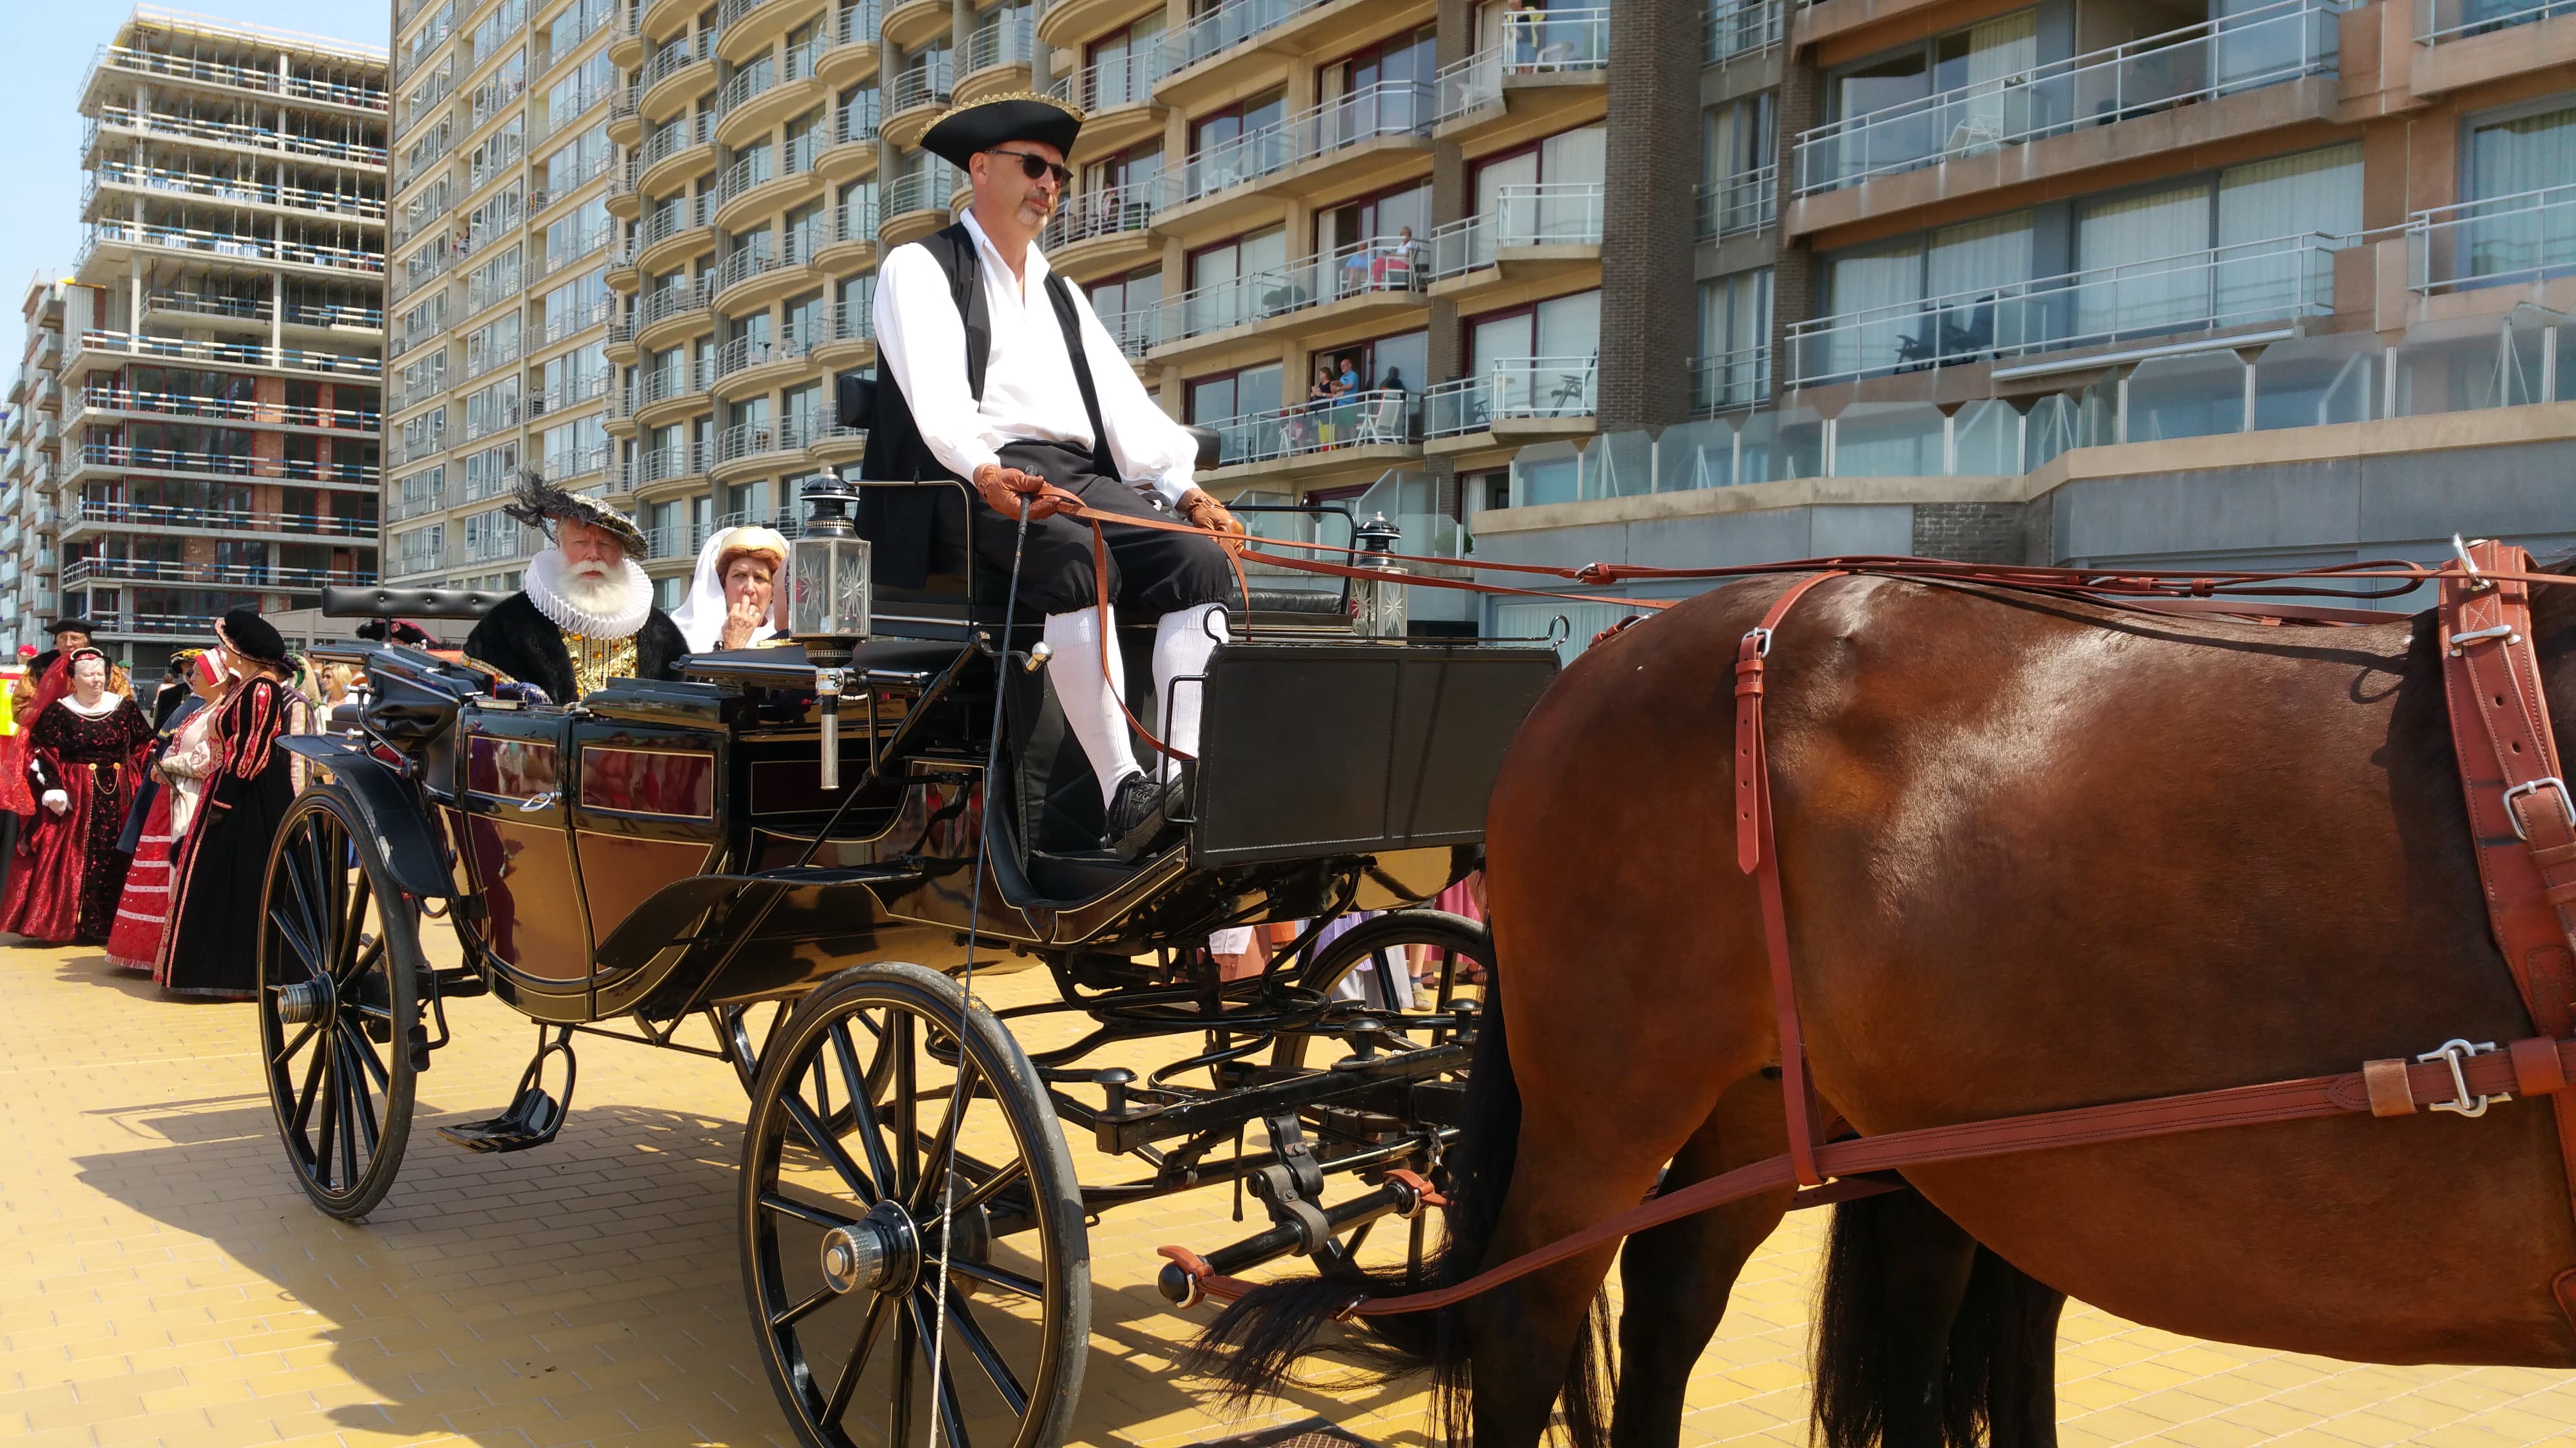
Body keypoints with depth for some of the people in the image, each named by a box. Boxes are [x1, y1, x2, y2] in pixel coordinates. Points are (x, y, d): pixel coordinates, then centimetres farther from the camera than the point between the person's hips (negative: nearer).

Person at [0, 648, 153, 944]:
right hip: (75, 796, -2)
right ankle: (71, 923, 3)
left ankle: (106, 923, 7)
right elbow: (41, 753, -3)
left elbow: (145, 746, 11)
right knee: (75, 857, -2)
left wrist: (140, 780, 2)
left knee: (113, 858, 1)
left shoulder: (125, 707, 7)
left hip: (118, 794, 2)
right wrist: (52, 788, -13)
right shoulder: (59, 711, 0)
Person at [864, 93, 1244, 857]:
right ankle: (1123, 790, -42)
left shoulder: (1062, 295, 32)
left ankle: (1187, 776, -35)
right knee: (1080, 559, -37)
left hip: (1082, 477, 6)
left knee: (1201, 560, -22)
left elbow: (1124, 407, 21)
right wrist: (986, 471, -27)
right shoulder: (919, 268, 12)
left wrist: (1188, 491, 4)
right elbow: (934, 395, -7)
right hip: (974, 485, -6)